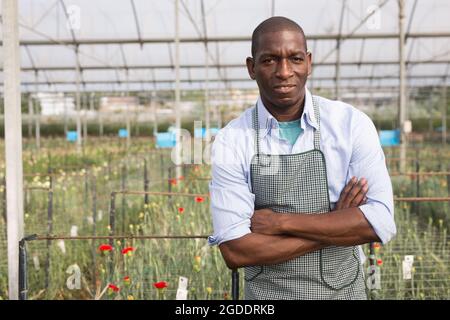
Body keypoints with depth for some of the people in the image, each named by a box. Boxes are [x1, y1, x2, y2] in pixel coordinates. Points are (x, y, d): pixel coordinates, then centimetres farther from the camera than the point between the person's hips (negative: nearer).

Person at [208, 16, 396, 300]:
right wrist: (336, 227, -18)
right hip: (265, 294, 0)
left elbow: (381, 222, -16)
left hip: (344, 290, 1)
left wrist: (282, 221, -19)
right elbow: (234, 250, -16)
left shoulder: (352, 124, -10)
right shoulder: (231, 142, -11)